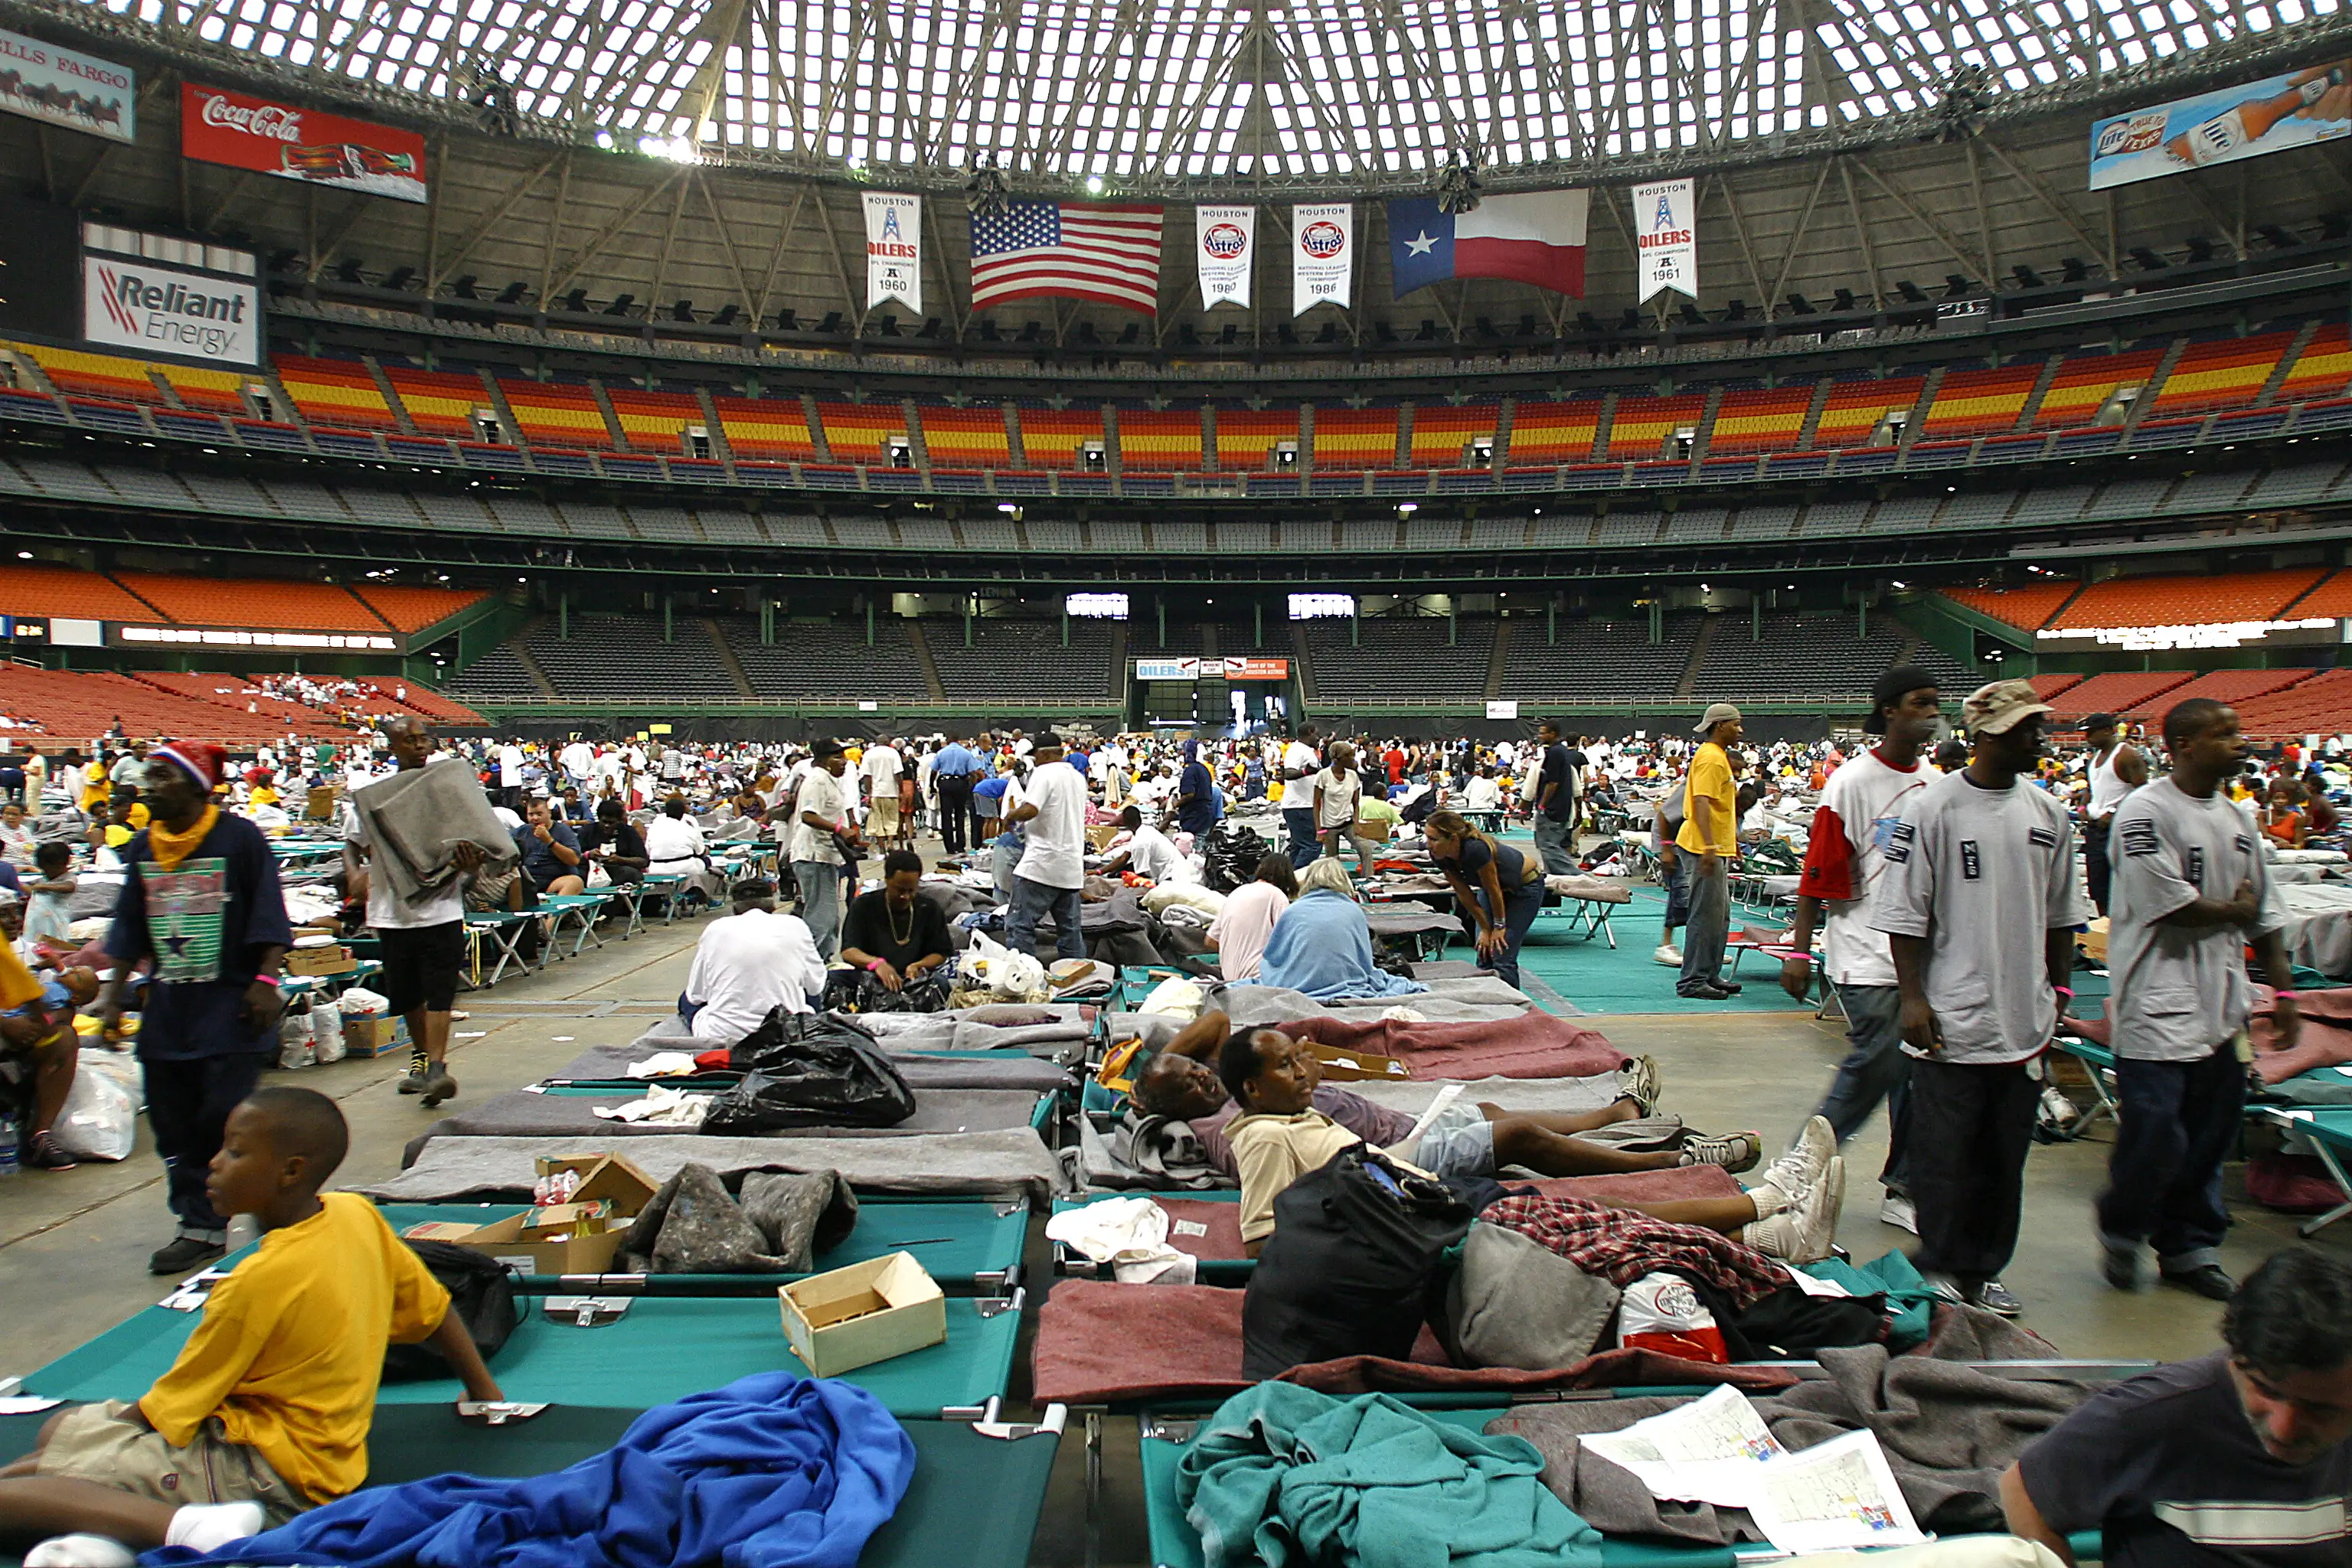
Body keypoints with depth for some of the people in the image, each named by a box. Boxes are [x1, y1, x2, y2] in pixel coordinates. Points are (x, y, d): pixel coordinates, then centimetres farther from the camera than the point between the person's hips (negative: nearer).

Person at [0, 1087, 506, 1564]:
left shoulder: (260, 1281, -23)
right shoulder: (359, 1215, -3)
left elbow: (164, 1407, -11)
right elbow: (432, 1307, 8)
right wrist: (485, 1393, 23)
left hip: (271, 1475, -9)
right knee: (60, 1425, 20)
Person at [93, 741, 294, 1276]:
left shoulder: (239, 837, -6)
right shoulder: (142, 849, 11)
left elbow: (269, 917, -8)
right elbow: (129, 931, 16)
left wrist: (265, 980, -16)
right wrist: (113, 997, 12)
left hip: (231, 1008, -6)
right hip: (167, 1009, 6)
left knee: (225, 1122, -8)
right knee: (174, 1126, 6)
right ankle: (199, 1225, 16)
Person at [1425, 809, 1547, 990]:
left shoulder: (1475, 849, -39)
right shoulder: (1440, 857, -19)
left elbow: (1493, 889, -25)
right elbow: (1464, 894, -8)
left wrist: (1499, 925, -11)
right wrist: (1485, 929, -6)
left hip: (1526, 886, -6)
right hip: (1493, 887, 6)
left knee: (1502, 957, -13)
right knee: (1483, 953, 0)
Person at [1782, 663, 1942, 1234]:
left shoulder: (1934, 783, 10)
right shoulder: (1852, 782, -9)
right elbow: (1818, 874, -9)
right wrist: (1799, 952, -11)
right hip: (1866, 955, -6)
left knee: (1918, 1070, 7)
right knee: (1876, 1064, -9)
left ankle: (1902, 1188, 20)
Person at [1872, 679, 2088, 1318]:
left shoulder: (2048, 815, 7)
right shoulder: (1930, 808, -10)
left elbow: (2060, 916, 16)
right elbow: (1904, 914, -10)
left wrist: (2060, 990, 12)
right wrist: (1913, 999, -13)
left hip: (2025, 1020, 6)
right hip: (1951, 1021, -6)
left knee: (2005, 1158, 14)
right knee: (1946, 1155, 4)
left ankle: (1983, 1271, 27)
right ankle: (1941, 1268, 20)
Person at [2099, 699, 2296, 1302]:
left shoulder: (2235, 820, 13)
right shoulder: (2145, 812, -12)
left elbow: (2265, 914, 18)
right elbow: (2168, 904, -18)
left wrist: (2284, 992, 13)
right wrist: (2235, 912, -1)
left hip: (2221, 1003, 8)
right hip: (2157, 1002, -8)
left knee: (2209, 1137, 12)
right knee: (2155, 1136, -7)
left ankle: (2189, 1247, 26)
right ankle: (2120, 1233, 15)